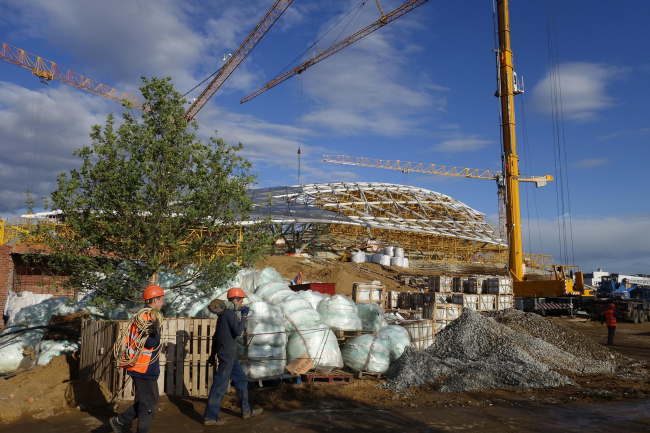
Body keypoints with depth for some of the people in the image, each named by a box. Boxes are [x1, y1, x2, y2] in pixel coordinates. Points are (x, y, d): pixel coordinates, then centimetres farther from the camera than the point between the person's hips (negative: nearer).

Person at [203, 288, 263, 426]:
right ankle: (210, 417, 0)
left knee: (241, 379, 15)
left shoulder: (224, 313, 16)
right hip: (227, 354, -10)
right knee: (221, 385, -5)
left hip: (228, 354, 10)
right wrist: (244, 316, -11)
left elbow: (215, 335, 19)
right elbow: (238, 331, -22)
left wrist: (213, 355, 21)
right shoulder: (230, 313, -13)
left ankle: (246, 410, 22)